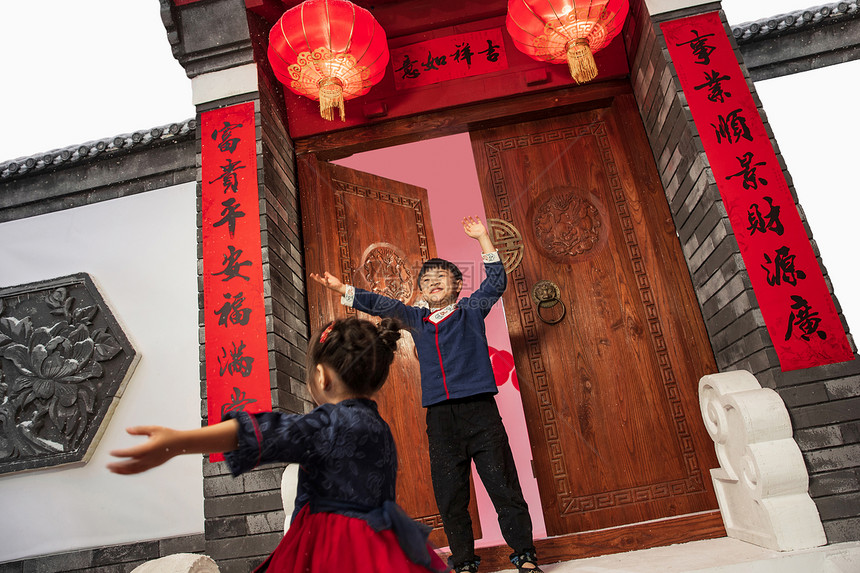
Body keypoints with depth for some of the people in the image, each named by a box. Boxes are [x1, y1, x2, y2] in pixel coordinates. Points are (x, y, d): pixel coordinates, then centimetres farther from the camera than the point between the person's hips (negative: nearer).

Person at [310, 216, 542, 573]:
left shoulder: (470, 311, 9)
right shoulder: (416, 319, 15)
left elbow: (496, 282, 2)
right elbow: (380, 305, 18)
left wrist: (482, 239, 0)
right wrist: (343, 290, 14)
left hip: (479, 409, -3)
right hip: (440, 416, 3)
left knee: (503, 485, 2)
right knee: (450, 493, 7)